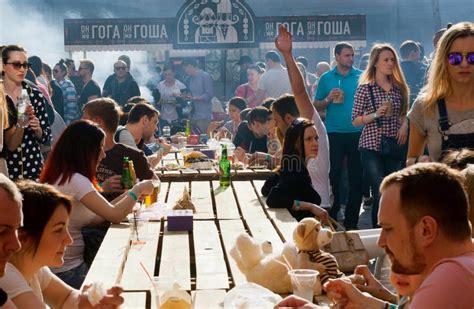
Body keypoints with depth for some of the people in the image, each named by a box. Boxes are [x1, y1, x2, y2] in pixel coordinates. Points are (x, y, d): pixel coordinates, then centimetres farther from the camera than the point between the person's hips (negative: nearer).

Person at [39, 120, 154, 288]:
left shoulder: (61, 177, 9)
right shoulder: (74, 180, -20)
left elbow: (90, 220, 7)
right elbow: (115, 215, -22)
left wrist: (128, 196, 3)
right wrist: (137, 190, -5)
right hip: (67, 273, -9)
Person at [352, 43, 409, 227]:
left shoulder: (399, 87, 9)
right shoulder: (364, 88, -4)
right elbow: (355, 121, -4)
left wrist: (404, 124, -1)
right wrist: (376, 114, -17)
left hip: (394, 146, 5)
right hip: (372, 146, -4)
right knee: (380, 194, -9)